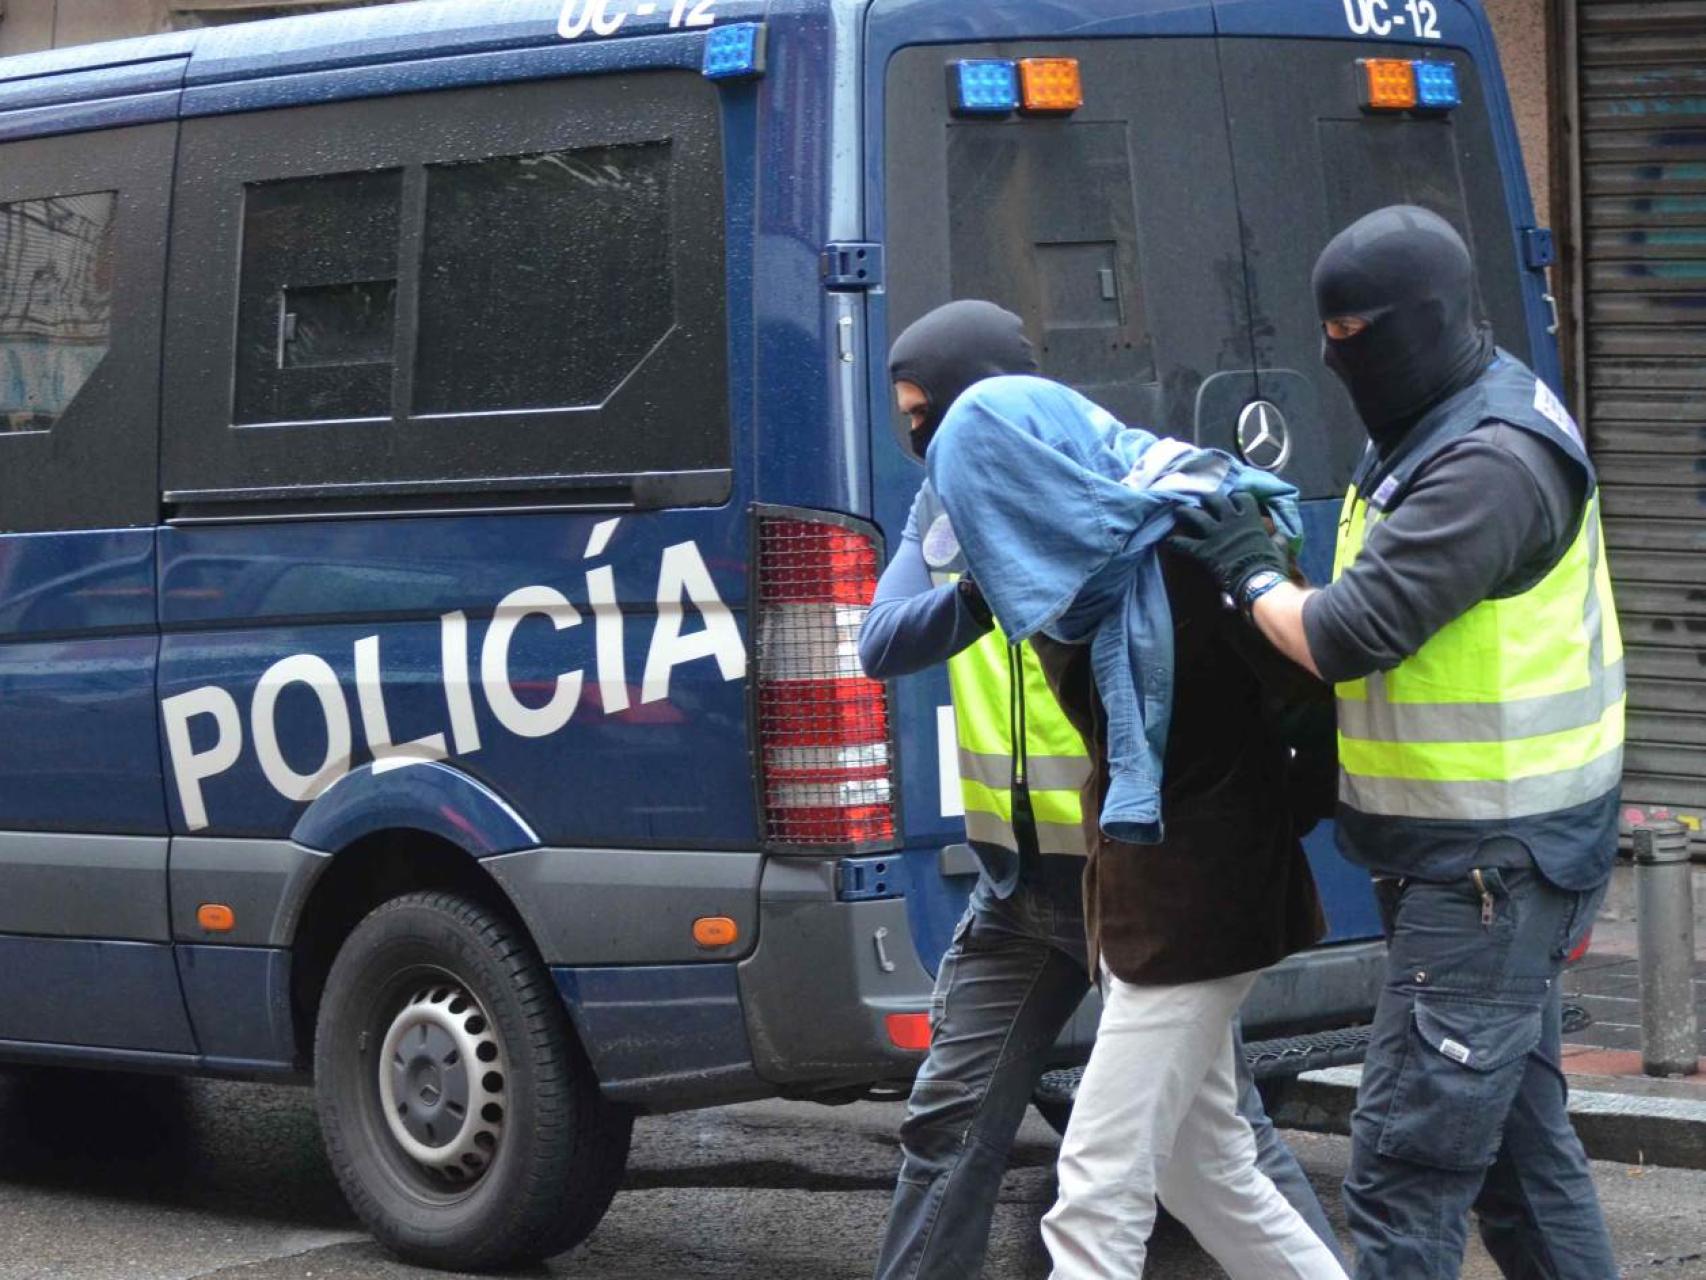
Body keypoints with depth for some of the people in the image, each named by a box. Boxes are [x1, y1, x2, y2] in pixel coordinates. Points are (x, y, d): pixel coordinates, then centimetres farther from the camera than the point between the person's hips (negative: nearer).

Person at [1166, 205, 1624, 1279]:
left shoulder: (1492, 463, -22)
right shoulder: (1451, 420, 12)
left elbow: (1348, 638, -26)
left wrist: (1249, 573, -9)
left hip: (1490, 866, -11)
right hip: (1486, 857, 11)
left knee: (1406, 1173, -10)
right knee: (1520, 1143, 19)